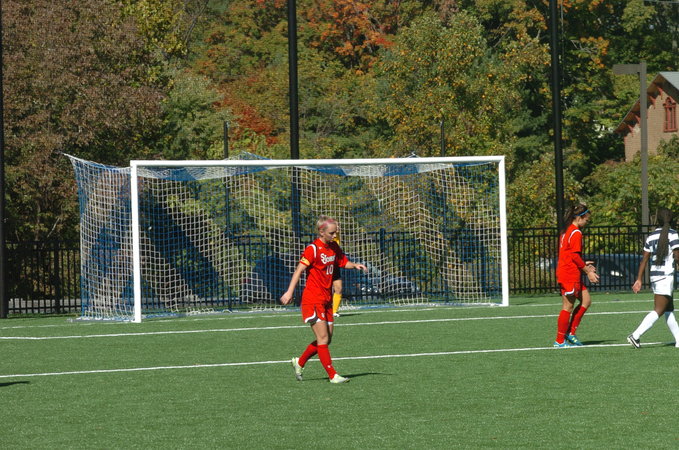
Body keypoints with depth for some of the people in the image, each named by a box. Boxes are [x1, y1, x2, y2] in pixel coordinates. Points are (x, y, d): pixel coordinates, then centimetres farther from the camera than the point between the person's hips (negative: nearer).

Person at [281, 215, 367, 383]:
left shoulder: (334, 248, 9)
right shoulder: (313, 249, -14)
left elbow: (343, 262, 20)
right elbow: (299, 270, -16)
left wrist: (355, 265, -2)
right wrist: (290, 291, -21)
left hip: (326, 300, 8)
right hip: (313, 300, -8)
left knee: (326, 339, 9)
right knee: (323, 338, -9)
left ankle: (299, 362, 26)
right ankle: (332, 375, -8)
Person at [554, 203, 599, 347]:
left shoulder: (567, 231, 16)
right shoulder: (576, 233, -13)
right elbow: (575, 255, -18)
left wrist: (583, 265, 16)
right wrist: (588, 271, -10)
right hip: (570, 275, -10)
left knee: (586, 300, 12)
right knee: (568, 307, -4)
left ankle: (570, 332, 13)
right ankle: (560, 341, 0)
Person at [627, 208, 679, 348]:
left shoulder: (651, 237, 6)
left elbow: (644, 260, 6)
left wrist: (639, 280, 9)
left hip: (654, 274, 7)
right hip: (666, 276, -7)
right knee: (658, 310, -7)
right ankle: (636, 335, -18)